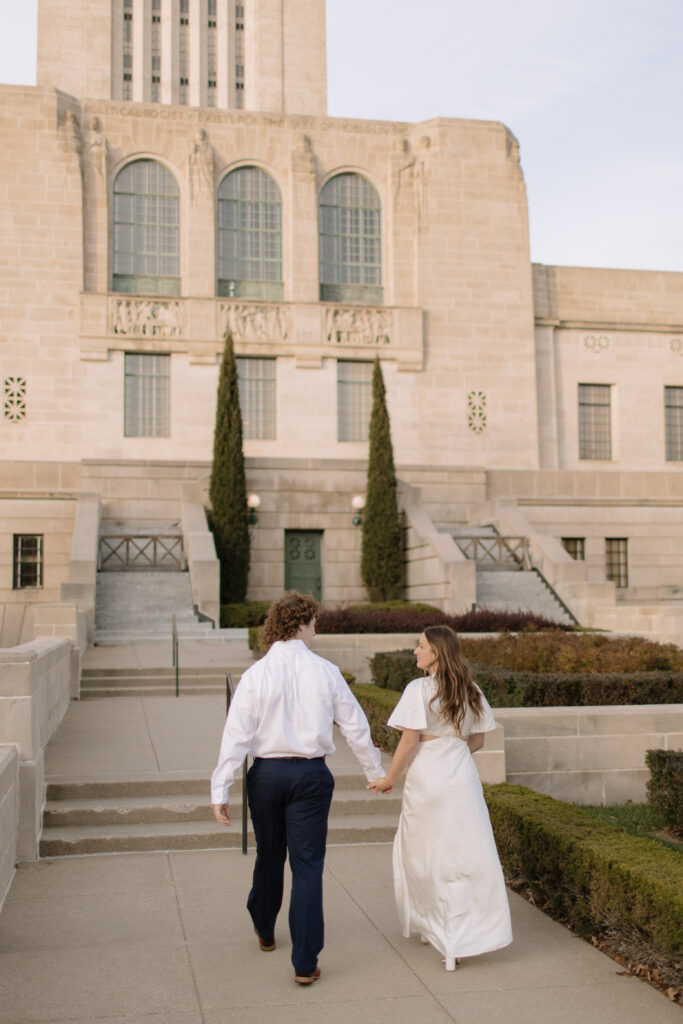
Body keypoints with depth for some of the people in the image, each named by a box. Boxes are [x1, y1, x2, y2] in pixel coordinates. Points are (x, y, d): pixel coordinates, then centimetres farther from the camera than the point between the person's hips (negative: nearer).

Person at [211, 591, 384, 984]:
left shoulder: (256, 675, -7)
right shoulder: (325, 671, -5)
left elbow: (237, 735, -9)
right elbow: (355, 726, 2)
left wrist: (221, 790, -6)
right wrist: (376, 771, 15)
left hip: (266, 774, 1)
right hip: (311, 774, -1)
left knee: (269, 856, 20)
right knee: (307, 864, 4)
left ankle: (265, 932, 43)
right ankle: (305, 963, 4)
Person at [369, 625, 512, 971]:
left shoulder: (419, 689, -11)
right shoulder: (470, 691, 6)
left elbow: (409, 741, -13)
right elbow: (476, 741, 11)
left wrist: (389, 779, -3)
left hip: (426, 778, -4)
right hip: (463, 778, 4)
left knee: (423, 852, 13)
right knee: (468, 854, 7)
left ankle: (430, 925, 28)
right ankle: (461, 939, 11)